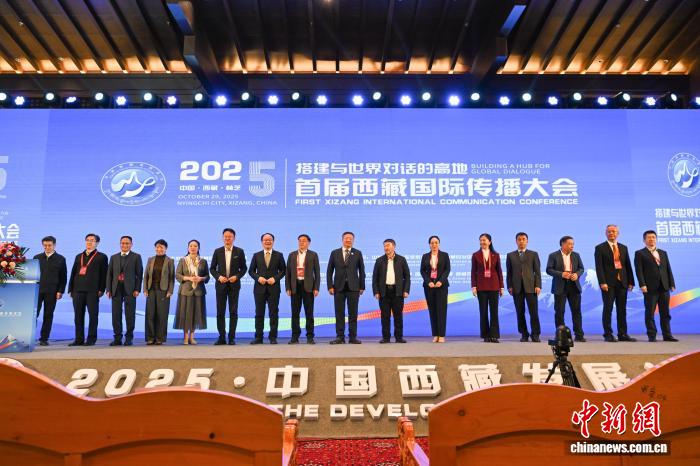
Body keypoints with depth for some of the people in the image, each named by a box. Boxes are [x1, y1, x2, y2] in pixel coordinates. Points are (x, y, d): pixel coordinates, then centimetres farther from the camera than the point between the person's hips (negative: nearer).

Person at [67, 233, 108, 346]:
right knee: (78, 315, 6)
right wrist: (71, 289, 10)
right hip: (78, 290, 5)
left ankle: (91, 339, 4)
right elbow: (73, 273, 18)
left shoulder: (101, 257, 5)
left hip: (92, 290, -5)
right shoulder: (79, 256, 20)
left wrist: (101, 290, -10)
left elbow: (103, 274, -1)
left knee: (93, 315, -2)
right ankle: (79, 339, 13)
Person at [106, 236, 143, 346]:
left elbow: (139, 274, 0)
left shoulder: (136, 257, 5)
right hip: (116, 289, 3)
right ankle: (117, 338, 11)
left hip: (130, 289, -3)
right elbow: (109, 274, 12)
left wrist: (137, 289, -8)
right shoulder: (114, 257, 15)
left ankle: (129, 338, 8)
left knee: (130, 314, 0)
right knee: (116, 314, 3)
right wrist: (108, 289, 2)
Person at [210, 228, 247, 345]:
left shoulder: (239, 251, 3)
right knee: (220, 312, 3)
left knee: (233, 312, 0)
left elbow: (244, 268, 6)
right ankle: (221, 337, 11)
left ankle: (232, 337, 6)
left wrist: (237, 276, -10)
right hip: (221, 284, 1)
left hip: (234, 285, -1)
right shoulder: (217, 251, 5)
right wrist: (218, 277, -9)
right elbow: (212, 268, 8)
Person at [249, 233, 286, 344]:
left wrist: (275, 278, -11)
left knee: (274, 313, 1)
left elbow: (283, 270, 5)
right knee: (259, 313, 4)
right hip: (259, 288, 1)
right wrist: (258, 277, -9)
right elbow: (251, 270, 9)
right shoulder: (256, 255, 9)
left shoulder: (279, 255, 6)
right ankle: (258, 337, 10)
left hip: (274, 288, -1)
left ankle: (273, 337, 8)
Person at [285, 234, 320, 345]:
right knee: (295, 313, 4)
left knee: (309, 313, 1)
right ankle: (295, 336, 11)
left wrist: (316, 288, -6)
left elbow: (317, 272, 2)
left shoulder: (313, 255, 5)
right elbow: (288, 272, 9)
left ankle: (310, 336, 8)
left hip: (308, 286, -2)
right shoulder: (292, 255, 11)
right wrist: (288, 288, 1)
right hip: (295, 286, 2)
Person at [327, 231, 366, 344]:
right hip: (339, 287, 1)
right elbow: (329, 271, 8)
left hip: (353, 287, 0)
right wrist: (330, 286, 0)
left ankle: (353, 337, 8)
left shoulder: (357, 253, 7)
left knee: (353, 313, 1)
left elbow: (361, 271, 7)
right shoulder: (334, 253, 8)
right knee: (339, 313, 2)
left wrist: (362, 287, 2)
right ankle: (340, 337, 8)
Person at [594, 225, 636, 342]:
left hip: (622, 282, 4)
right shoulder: (600, 248, 1)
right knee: (608, 308, -2)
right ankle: (608, 334, 3)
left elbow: (628, 265, 14)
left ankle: (622, 334, 13)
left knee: (622, 309, 7)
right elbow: (599, 267, -6)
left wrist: (630, 282, 7)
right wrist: (602, 282, -15)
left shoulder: (623, 248, 15)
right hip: (608, 283, -4)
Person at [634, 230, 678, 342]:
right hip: (650, 288, -5)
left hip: (664, 287, 5)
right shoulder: (640, 253, 2)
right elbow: (639, 271, -6)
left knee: (665, 313, 8)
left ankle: (667, 335, 15)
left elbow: (668, 269, 15)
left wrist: (672, 284, 6)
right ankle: (652, 336, 4)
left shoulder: (663, 253, 18)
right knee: (650, 313, -1)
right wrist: (642, 285, -15)